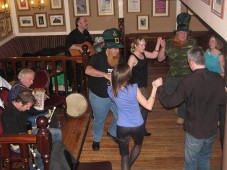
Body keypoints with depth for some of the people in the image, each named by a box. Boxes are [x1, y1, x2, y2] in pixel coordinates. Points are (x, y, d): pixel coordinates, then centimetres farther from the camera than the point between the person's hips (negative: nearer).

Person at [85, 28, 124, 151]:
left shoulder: (120, 59, -5)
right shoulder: (98, 58, -21)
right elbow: (88, 70, -40)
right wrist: (105, 75, -46)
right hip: (99, 97, -4)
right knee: (99, 120, 14)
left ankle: (112, 132, 45)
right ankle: (96, 139, 41)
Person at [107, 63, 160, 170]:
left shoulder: (111, 90, -14)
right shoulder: (134, 88, -24)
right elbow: (149, 106, -19)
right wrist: (155, 88, -17)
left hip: (122, 128, 1)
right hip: (138, 126, -1)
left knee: (124, 154, 18)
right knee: (138, 144, 33)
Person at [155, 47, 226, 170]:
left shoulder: (187, 82, -24)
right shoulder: (218, 78, -12)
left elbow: (169, 102, -15)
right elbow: (223, 105, -1)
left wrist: (160, 87, 1)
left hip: (195, 131, -4)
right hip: (212, 129, 4)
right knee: (205, 159, 26)